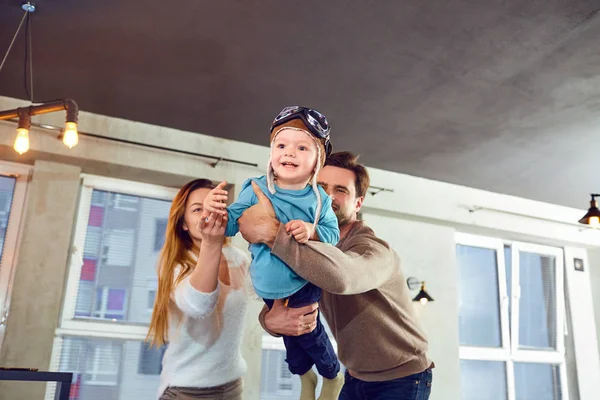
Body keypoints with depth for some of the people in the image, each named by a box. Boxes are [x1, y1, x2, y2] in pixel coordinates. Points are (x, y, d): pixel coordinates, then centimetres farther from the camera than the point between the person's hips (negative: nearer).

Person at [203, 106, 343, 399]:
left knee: (309, 333, 16)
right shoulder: (257, 189, -17)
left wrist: (311, 231, -30)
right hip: (269, 287, 2)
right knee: (291, 336, 24)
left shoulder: (318, 198, -16)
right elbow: (232, 222, -14)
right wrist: (217, 210, -35)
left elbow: (333, 232, -10)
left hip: (304, 285, -2)